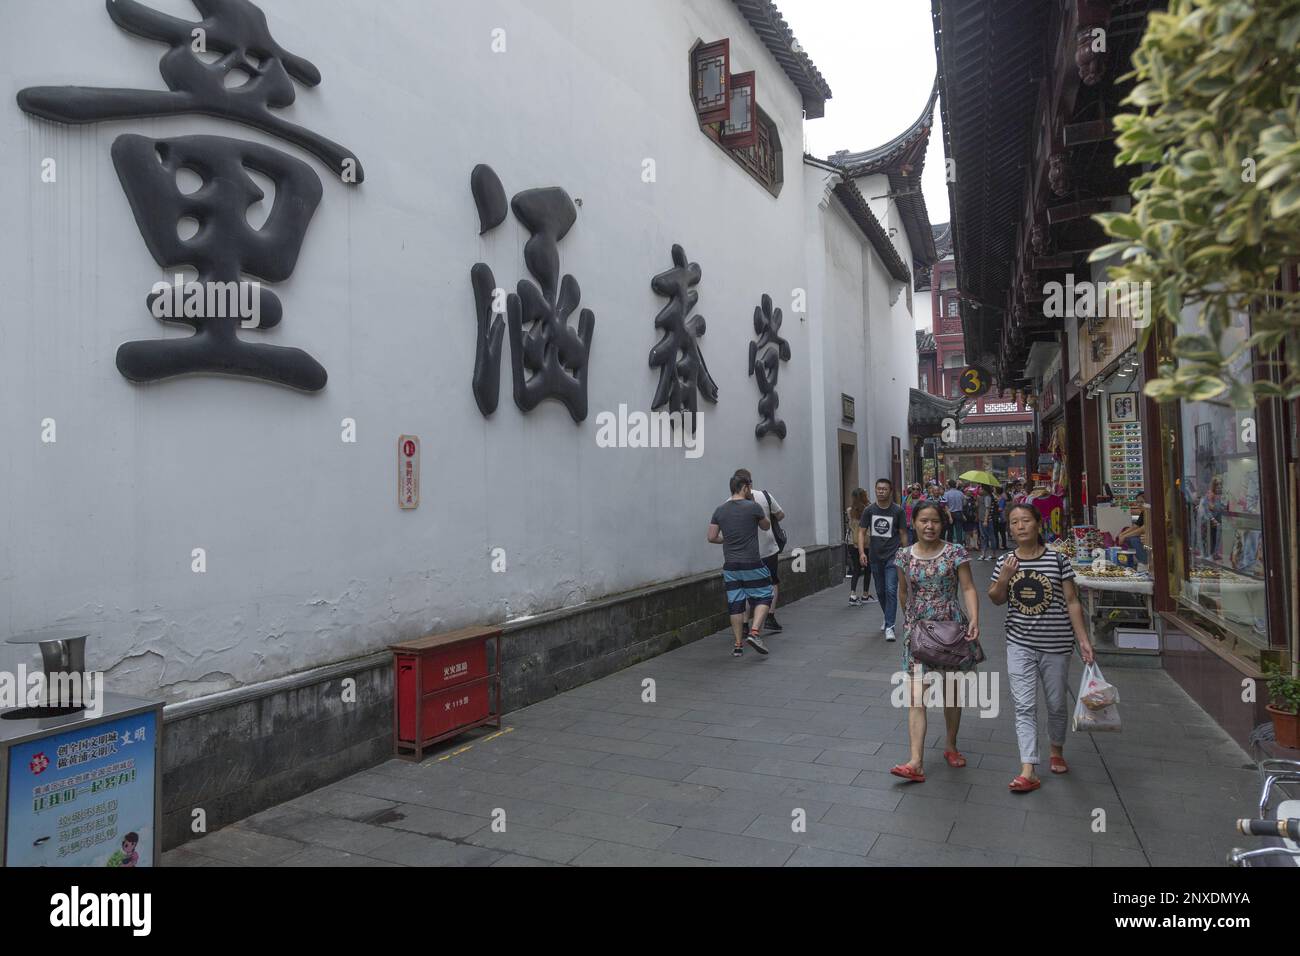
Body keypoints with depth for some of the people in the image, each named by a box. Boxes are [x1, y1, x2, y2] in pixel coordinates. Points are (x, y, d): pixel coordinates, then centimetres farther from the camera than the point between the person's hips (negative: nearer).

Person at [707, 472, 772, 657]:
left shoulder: (719, 510, 4)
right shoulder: (753, 507, -8)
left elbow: (712, 537, 4)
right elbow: (766, 526, 10)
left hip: (730, 565, 4)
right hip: (752, 564, -4)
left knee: (735, 603, 9)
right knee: (763, 597, 9)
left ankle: (738, 645, 11)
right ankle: (754, 633, -8)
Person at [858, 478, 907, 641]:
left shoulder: (897, 511, -4)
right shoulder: (869, 510, 1)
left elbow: (902, 534, 3)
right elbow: (862, 532, 1)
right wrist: (862, 552, -11)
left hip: (892, 557, -3)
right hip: (875, 557, 3)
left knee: (891, 590, -12)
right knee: (880, 591, 15)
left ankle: (889, 627, -8)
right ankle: (888, 618, 37)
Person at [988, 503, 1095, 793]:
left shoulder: (1057, 559, -7)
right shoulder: (1005, 561, 0)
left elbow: (1072, 602, -3)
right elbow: (996, 599, 8)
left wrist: (1083, 640, -6)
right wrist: (1004, 578, -11)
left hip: (1055, 644, -1)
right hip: (1020, 644, 1)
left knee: (1056, 704, 16)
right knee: (1024, 707, -2)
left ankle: (1057, 750, 42)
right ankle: (1028, 772, -1)